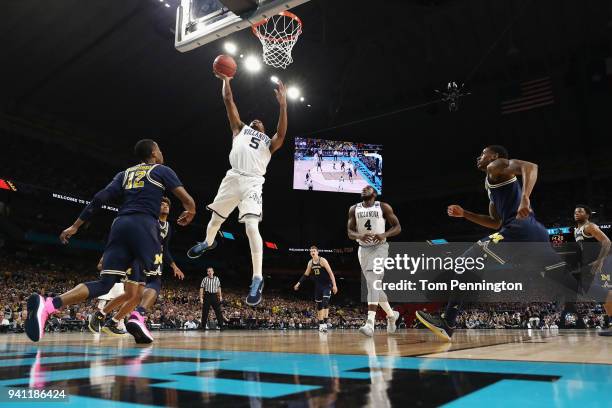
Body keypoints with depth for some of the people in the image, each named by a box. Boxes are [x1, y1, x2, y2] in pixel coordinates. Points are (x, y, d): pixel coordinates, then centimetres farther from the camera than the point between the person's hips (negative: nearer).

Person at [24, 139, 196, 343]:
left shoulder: (125, 173, 26)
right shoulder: (162, 170, 14)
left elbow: (99, 198, 14)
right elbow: (188, 200, 3)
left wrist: (75, 225, 15)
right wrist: (190, 213, 25)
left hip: (120, 224, 5)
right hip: (144, 224, -4)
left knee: (104, 283, -1)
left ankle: (47, 305, -20)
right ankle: (138, 319, -19)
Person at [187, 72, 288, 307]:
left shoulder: (269, 142, 18)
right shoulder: (241, 129, 24)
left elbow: (282, 134, -5)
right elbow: (229, 101, 18)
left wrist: (283, 106, -11)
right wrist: (225, 80, 11)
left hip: (253, 182, -3)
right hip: (233, 177, 3)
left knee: (251, 227, -20)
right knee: (216, 218, 19)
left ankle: (257, 279, -20)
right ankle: (208, 243, 54)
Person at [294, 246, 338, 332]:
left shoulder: (322, 260, -17)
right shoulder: (310, 263, 2)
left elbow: (330, 273, -20)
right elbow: (306, 274, 14)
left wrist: (334, 285, -25)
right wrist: (298, 283, 9)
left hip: (327, 285, -6)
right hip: (318, 285, 6)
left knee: (325, 303, -19)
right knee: (319, 305, 7)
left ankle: (325, 324, -21)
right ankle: (320, 324, 14)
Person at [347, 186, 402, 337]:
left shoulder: (383, 207, -2)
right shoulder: (354, 209, 6)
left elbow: (398, 227, -2)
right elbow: (349, 232, 2)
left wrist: (385, 234, -22)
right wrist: (359, 236, -21)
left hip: (379, 248, -4)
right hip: (363, 249, 5)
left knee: (373, 283, -21)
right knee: (374, 285, 12)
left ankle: (370, 324, -27)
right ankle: (391, 315, 35)